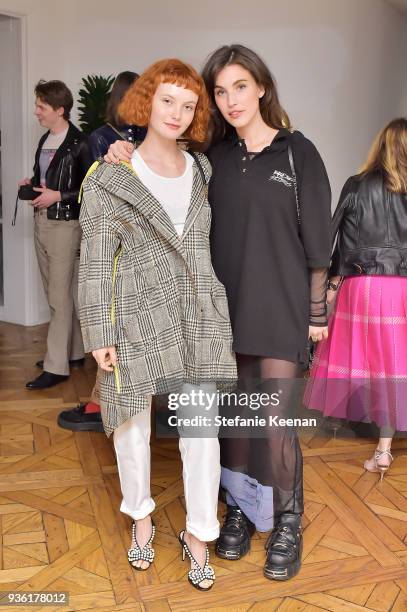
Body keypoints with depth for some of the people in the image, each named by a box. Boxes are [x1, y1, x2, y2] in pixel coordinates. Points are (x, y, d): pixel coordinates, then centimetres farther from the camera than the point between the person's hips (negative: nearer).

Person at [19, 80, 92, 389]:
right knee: (61, 294, 13)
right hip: (41, 223, 8)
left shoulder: (79, 144, -11)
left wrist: (57, 196, -16)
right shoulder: (45, 140, 14)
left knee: (60, 297, -5)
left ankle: (56, 366, 1)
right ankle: (73, 352, 24)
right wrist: (32, 184, 6)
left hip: (65, 225, -8)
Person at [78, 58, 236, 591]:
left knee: (203, 428, 2)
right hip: (139, 313, -2)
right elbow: (96, 261, -5)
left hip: (200, 312, 3)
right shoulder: (112, 177, -3)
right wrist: (100, 333, -9)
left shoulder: (202, 169, 9)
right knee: (134, 423, 11)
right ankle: (141, 516, 35)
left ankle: (198, 532, 21)